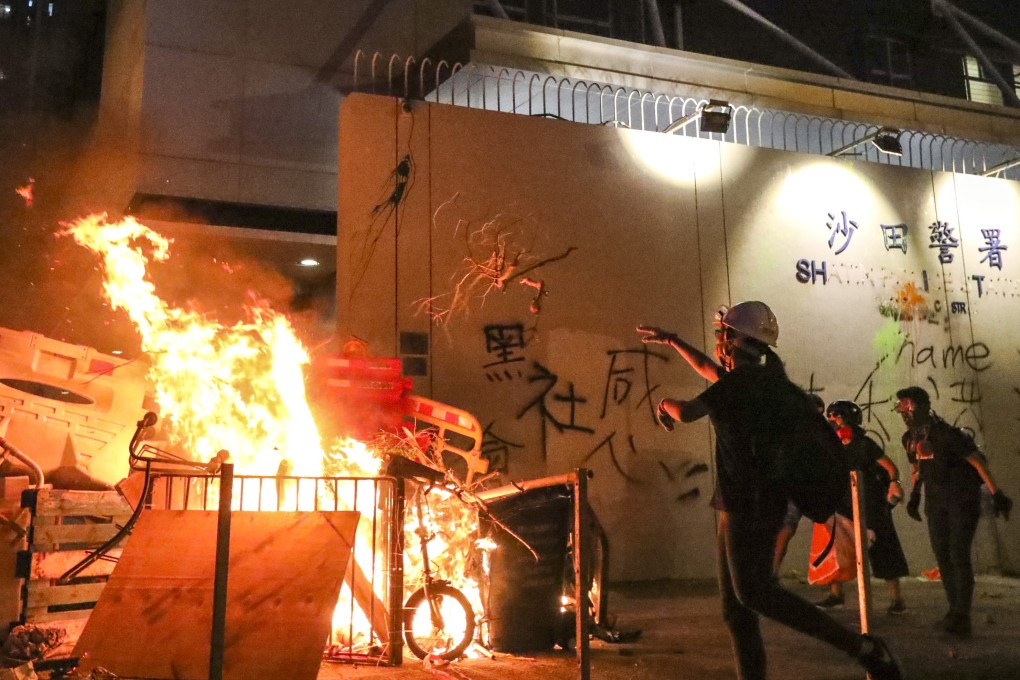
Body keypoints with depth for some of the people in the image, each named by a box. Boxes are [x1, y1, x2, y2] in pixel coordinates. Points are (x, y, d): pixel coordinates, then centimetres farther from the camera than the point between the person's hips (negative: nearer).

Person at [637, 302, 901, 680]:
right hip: (743, 503, 10)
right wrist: (670, 340, 41)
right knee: (735, 606, 8)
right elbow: (709, 369, 34)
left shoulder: (743, 381, -12)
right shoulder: (761, 376, 17)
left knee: (753, 592, -15)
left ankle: (861, 647, -13)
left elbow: (686, 412, -17)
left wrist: (666, 403, 6)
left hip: (750, 503, -10)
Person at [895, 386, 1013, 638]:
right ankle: (956, 611, 17)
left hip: (963, 500, -7)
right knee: (942, 556, 7)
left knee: (958, 555, -13)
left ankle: (962, 615, -12)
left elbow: (977, 461, -18)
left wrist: (996, 494, -21)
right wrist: (915, 496, 14)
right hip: (936, 501, 7)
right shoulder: (910, 438, 2)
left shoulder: (947, 434, -20)